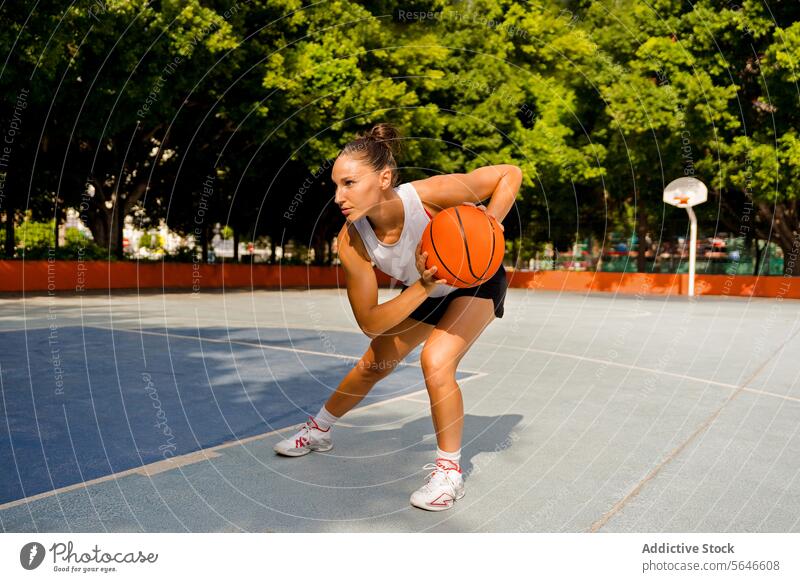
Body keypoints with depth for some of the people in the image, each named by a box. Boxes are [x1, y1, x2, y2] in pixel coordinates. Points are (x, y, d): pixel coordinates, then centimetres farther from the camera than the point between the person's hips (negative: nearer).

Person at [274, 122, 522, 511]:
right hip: (424, 290, 4)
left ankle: (449, 472, -4)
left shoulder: (431, 194, -38)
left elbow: (510, 173, -24)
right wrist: (422, 288, -40)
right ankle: (318, 430, 39)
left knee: (435, 362, -26)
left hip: (476, 280, -3)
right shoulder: (351, 242, -28)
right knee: (374, 365, 11)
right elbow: (370, 322, -25)